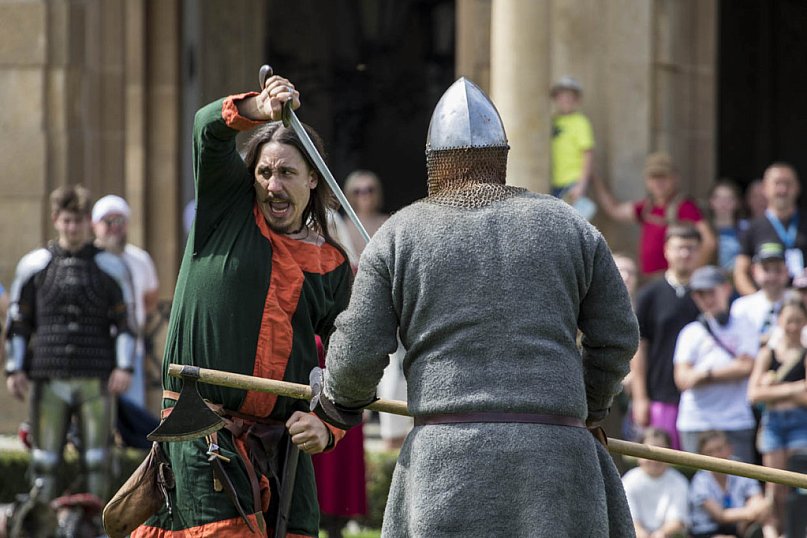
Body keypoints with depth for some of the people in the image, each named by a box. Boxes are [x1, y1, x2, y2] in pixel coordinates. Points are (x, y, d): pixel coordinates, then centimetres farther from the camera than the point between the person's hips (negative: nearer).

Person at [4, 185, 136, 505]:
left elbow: (124, 322, 9)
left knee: (97, 457, -2)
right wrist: (14, 369, 6)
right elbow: (18, 322, 12)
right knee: (46, 456, -1)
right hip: (48, 377, 0)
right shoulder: (33, 265, 9)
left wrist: (124, 367, -1)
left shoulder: (109, 268, 8)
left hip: (96, 379, 0)